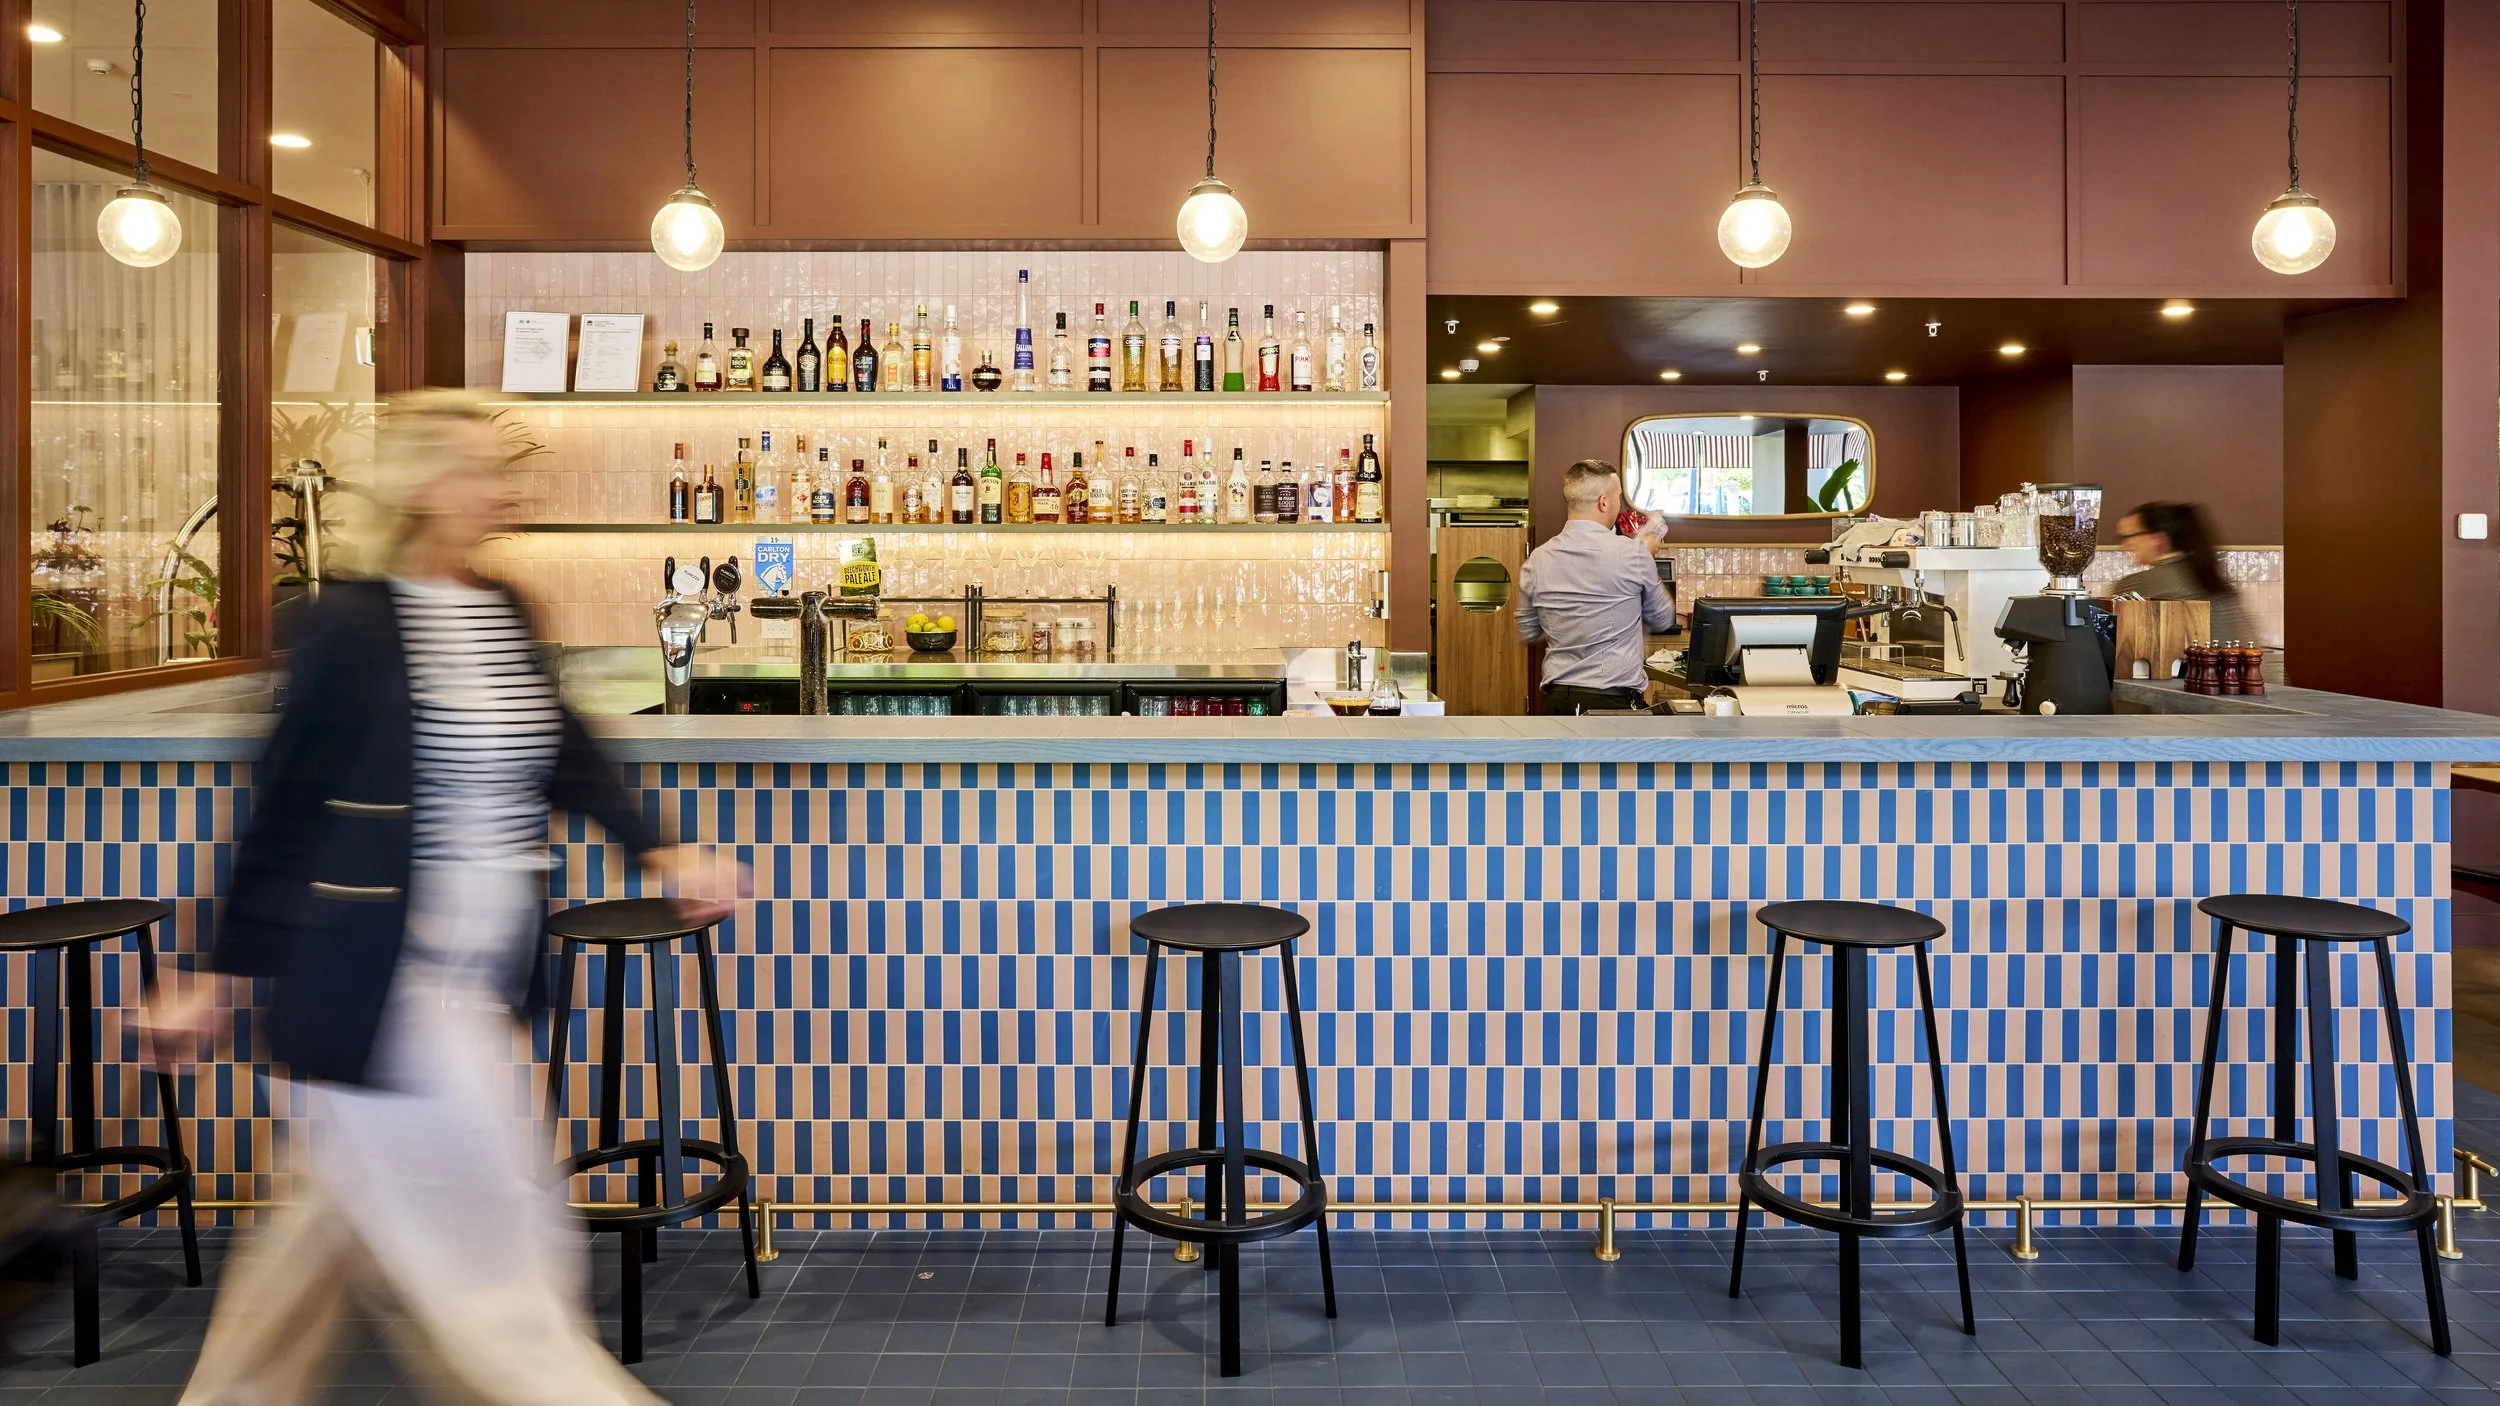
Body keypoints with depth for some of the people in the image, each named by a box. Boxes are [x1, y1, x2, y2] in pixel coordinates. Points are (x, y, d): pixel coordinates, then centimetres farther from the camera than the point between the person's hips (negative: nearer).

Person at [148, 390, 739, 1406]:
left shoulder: (506, 616, 7)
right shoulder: (351, 624, -12)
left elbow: (563, 753, 15)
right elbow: (284, 808, -7)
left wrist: (660, 853, 3)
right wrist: (223, 975, -1)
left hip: (478, 979, 8)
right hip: (387, 992, -7)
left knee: (343, 1220, 22)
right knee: (495, 1255, 1)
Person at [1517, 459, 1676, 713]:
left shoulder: (1537, 561, 2)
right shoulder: (1632, 554, -9)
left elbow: (1528, 633, 15)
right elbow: (1663, 618, 9)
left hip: (1558, 700, 4)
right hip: (1615, 701, -4)